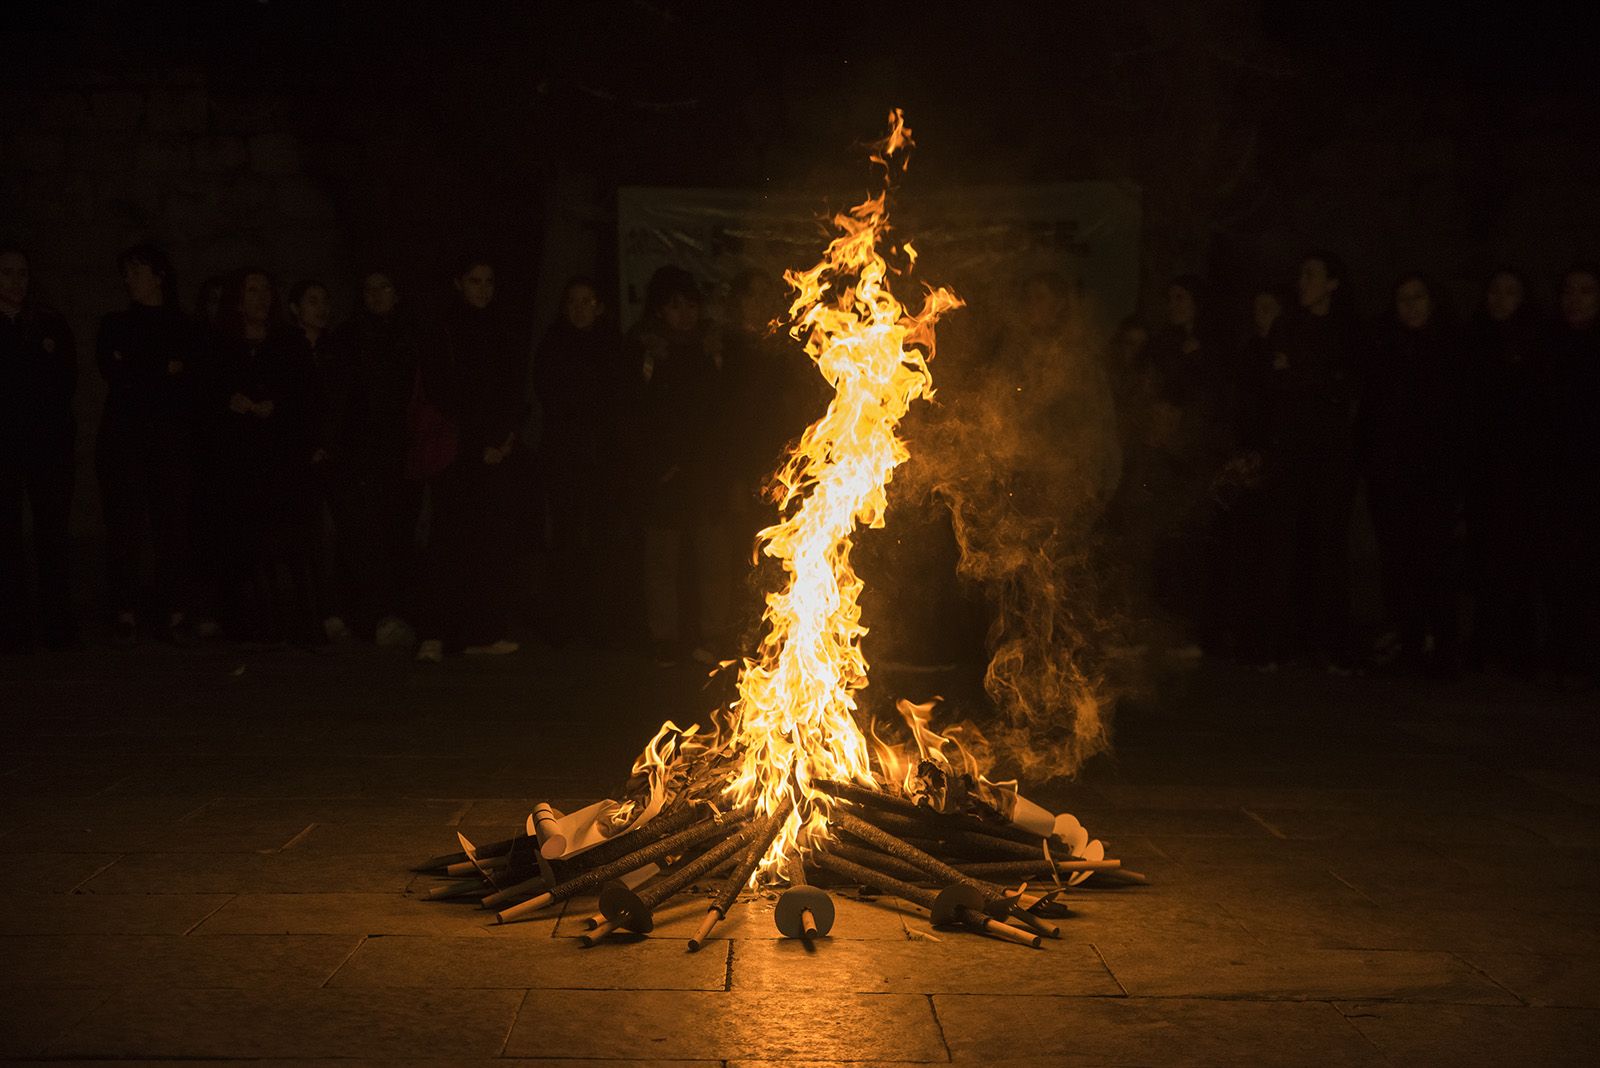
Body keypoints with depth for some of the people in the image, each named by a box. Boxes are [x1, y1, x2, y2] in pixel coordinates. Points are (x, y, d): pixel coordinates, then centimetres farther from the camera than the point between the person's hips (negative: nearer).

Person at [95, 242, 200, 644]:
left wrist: (139, 373, -1)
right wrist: (163, 371, -2)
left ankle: (174, 613, -9)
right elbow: (114, 374, 3)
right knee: (124, 526, -8)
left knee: (172, 523, -8)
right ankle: (125, 614, -9)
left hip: (171, 440, -1)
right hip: (123, 437, 1)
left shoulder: (184, 328, 16)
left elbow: (189, 384, 5)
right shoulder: (115, 325, 20)